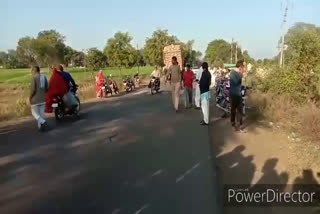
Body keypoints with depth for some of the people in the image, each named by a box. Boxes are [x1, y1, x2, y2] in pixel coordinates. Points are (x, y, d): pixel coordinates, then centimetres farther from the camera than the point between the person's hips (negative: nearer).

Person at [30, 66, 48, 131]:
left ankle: (43, 122, -15)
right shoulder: (44, 77, 3)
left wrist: (30, 97, -4)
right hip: (43, 98, 5)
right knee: (41, 113, 11)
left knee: (34, 113, 6)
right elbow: (47, 88, 7)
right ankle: (40, 126, 14)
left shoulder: (34, 78, -13)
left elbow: (33, 89, -17)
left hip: (35, 99, -5)